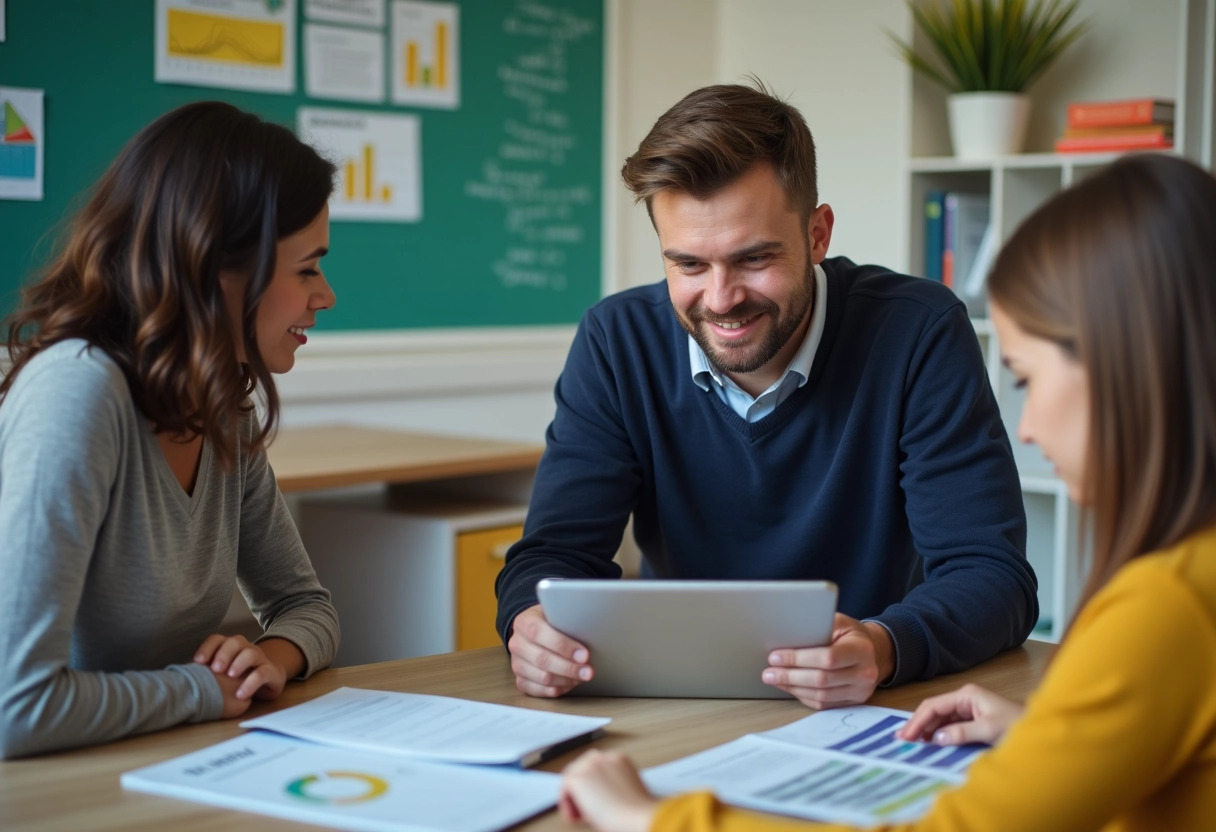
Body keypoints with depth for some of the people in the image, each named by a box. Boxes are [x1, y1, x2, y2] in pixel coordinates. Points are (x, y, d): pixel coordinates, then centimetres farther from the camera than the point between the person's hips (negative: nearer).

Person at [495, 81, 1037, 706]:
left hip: (872, 720, -1)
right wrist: (533, 625, -29)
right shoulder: (617, 342, -5)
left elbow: (992, 574, -16)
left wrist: (883, 648, -37)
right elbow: (555, 551, -5)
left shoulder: (918, 334, -13)